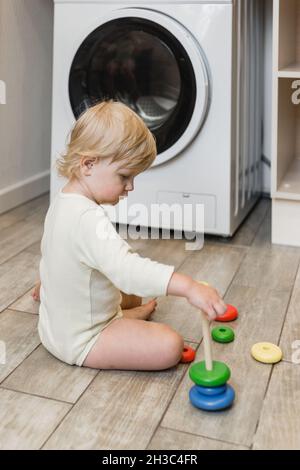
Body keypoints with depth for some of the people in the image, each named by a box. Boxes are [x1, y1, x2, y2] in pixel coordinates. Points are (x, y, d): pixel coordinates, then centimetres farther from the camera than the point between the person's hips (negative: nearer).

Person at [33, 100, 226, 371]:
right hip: (80, 341, -10)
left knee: (131, 296, 35)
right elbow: (126, 268, -48)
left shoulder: (63, 202, 1)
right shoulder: (89, 218, -33)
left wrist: (54, 281, 38)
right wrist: (189, 287, -54)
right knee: (169, 346, -16)